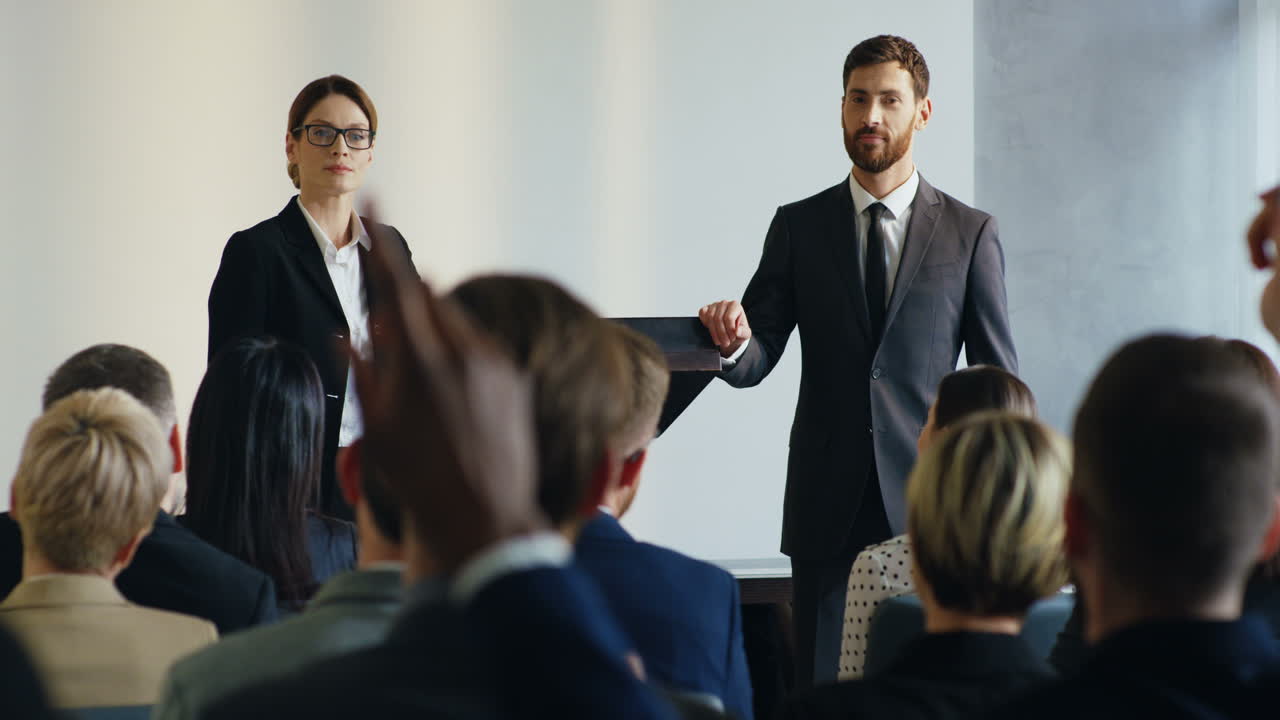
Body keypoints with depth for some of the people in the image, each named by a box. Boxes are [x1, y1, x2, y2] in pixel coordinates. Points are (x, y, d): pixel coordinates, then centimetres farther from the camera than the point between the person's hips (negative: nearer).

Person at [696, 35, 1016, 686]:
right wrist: (732, 342, -22)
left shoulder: (970, 234, 5)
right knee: (821, 687, 1)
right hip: (827, 509, 1)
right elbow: (755, 359, 2)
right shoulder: (799, 227, 8)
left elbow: (998, 380, 6)